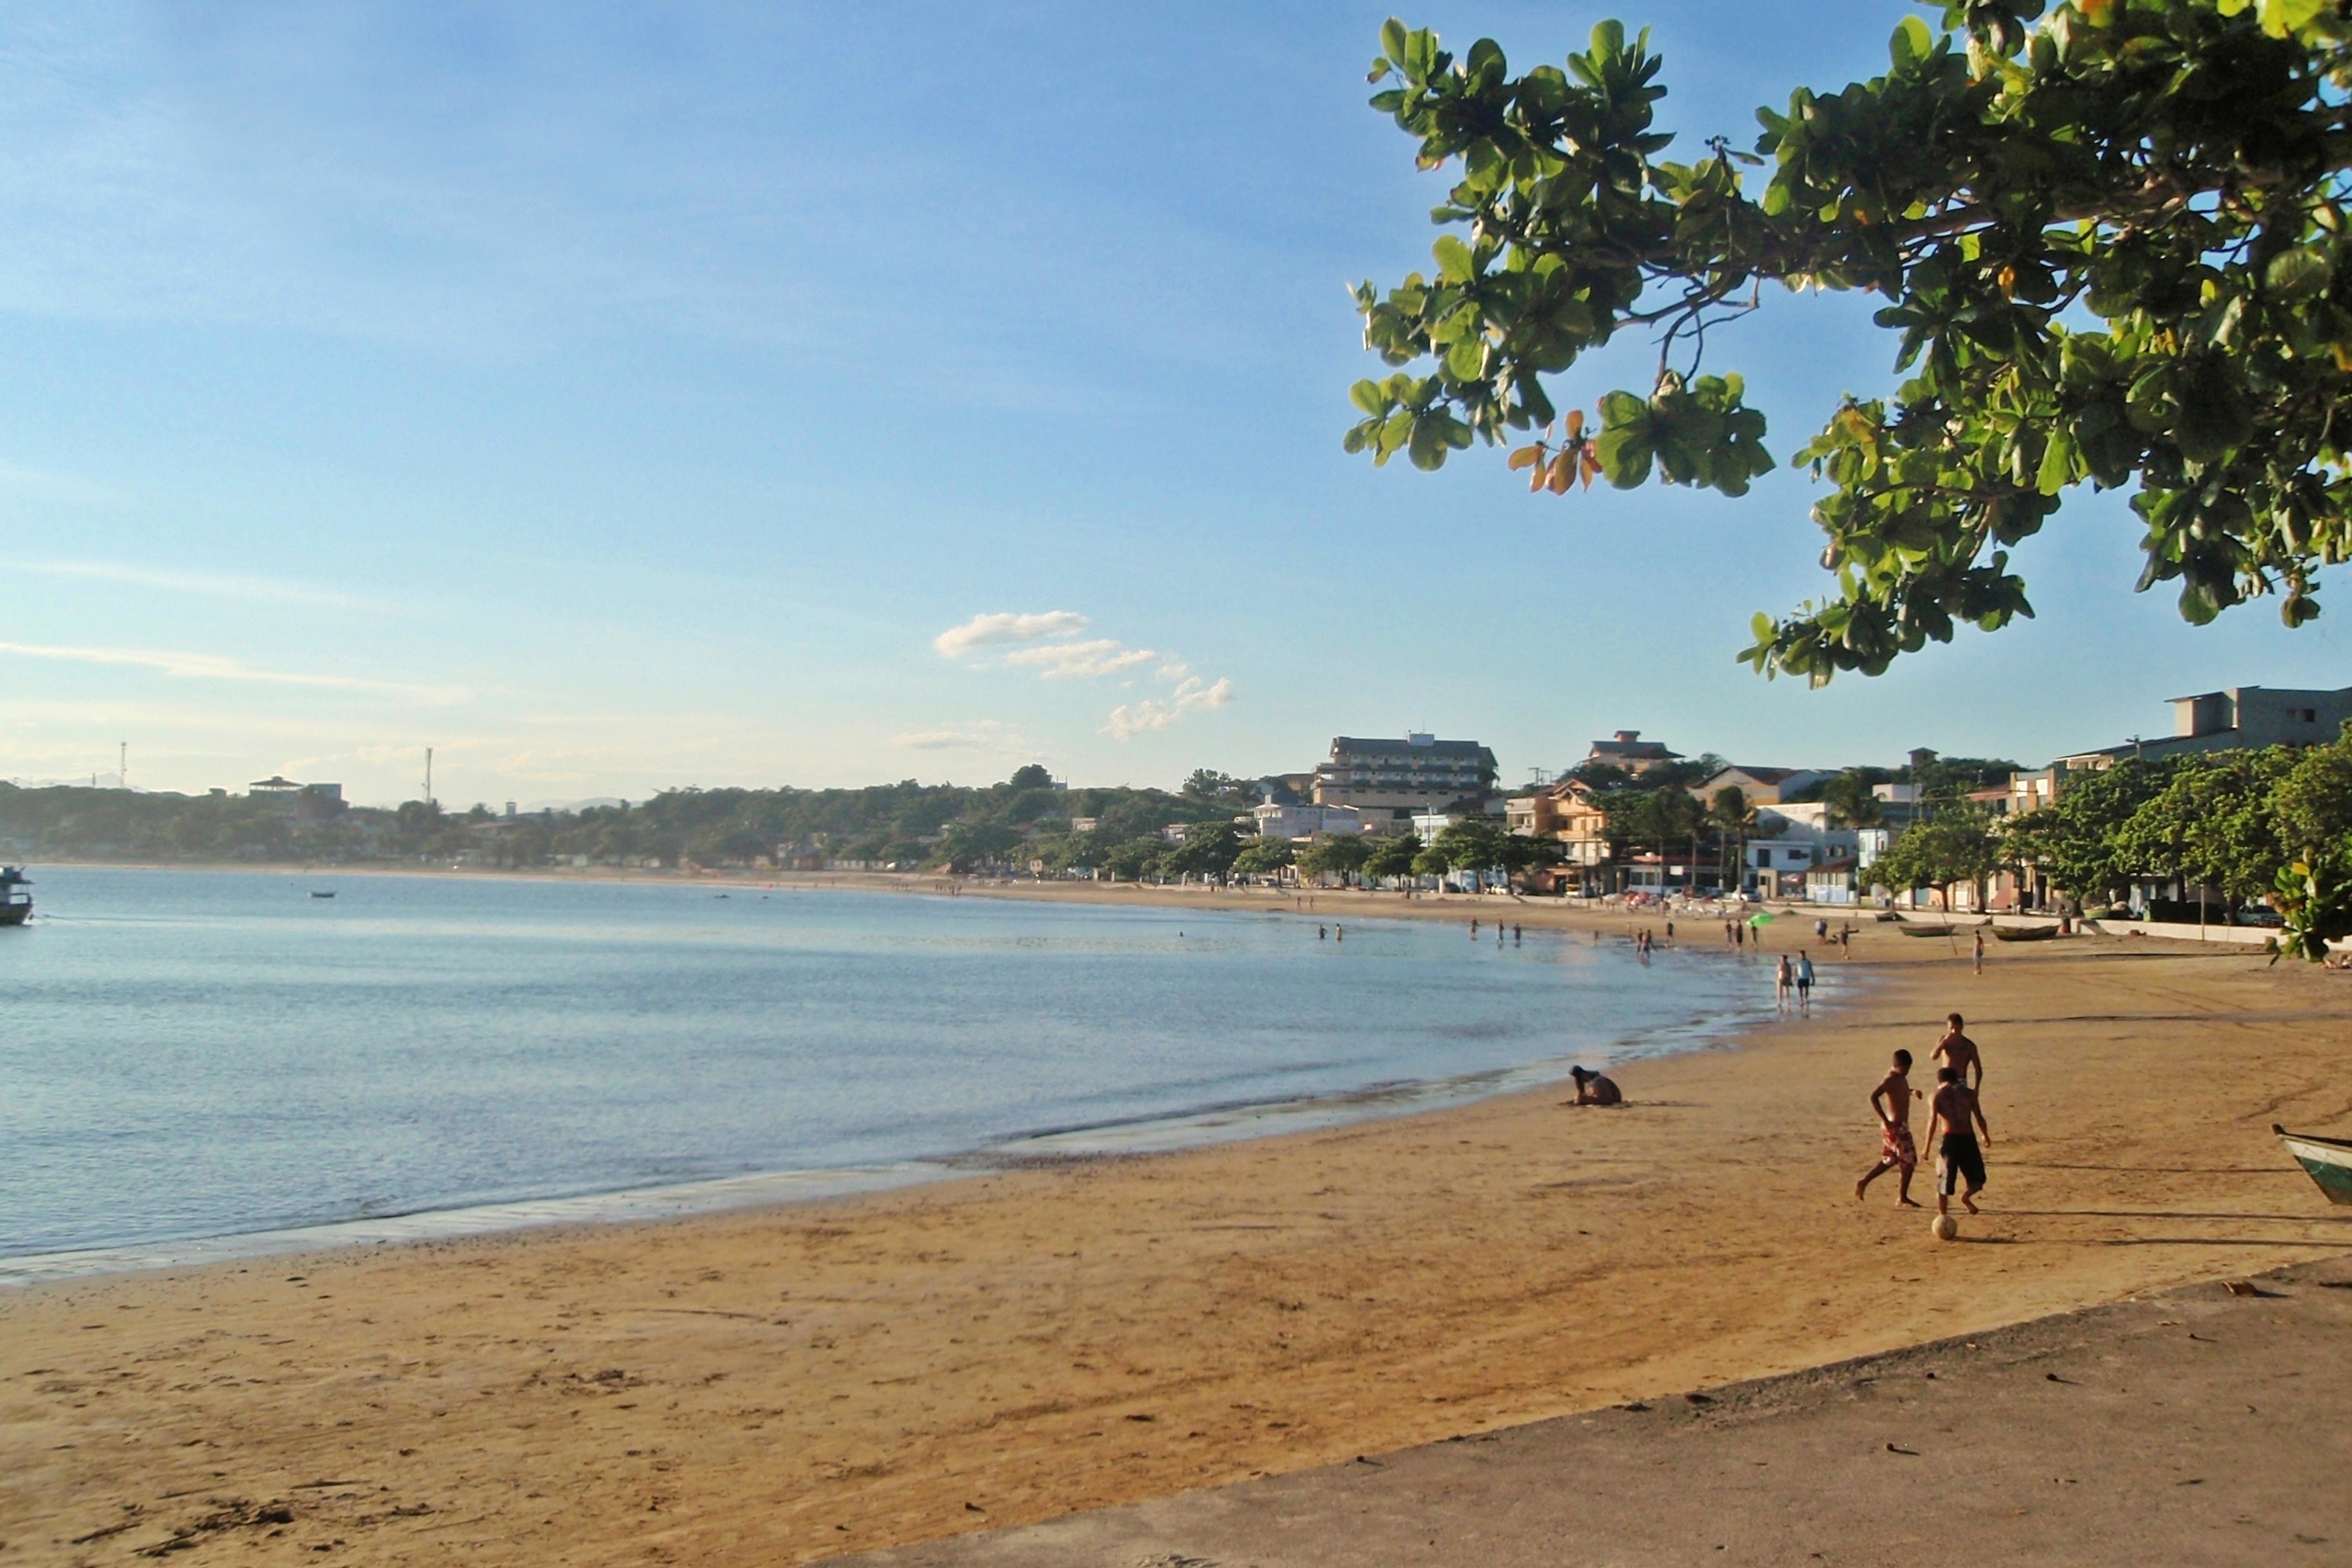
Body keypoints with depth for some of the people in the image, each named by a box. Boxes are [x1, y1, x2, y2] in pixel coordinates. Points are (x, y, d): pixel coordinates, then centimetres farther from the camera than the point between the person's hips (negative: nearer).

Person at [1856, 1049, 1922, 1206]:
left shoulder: (1901, 1077, 9)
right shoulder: (1890, 1080, -19)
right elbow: (1874, 1097, -30)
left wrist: (1912, 1092, 7)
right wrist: (1885, 1120, -30)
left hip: (1901, 1126, 9)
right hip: (1895, 1126, -9)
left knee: (1890, 1160, 17)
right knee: (1909, 1160, -1)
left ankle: (1863, 1183, 20)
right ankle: (1903, 1197, 10)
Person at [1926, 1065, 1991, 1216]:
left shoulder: (1938, 1095, 3)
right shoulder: (1968, 1093, 9)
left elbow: (1933, 1121, -5)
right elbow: (1979, 1118, 8)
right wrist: (1986, 1137, 24)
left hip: (1949, 1139, -1)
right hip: (1968, 1138, 1)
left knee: (1945, 1180, 9)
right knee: (1977, 1177, 17)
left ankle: (1942, 1215, 5)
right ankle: (1966, 1195, -13)